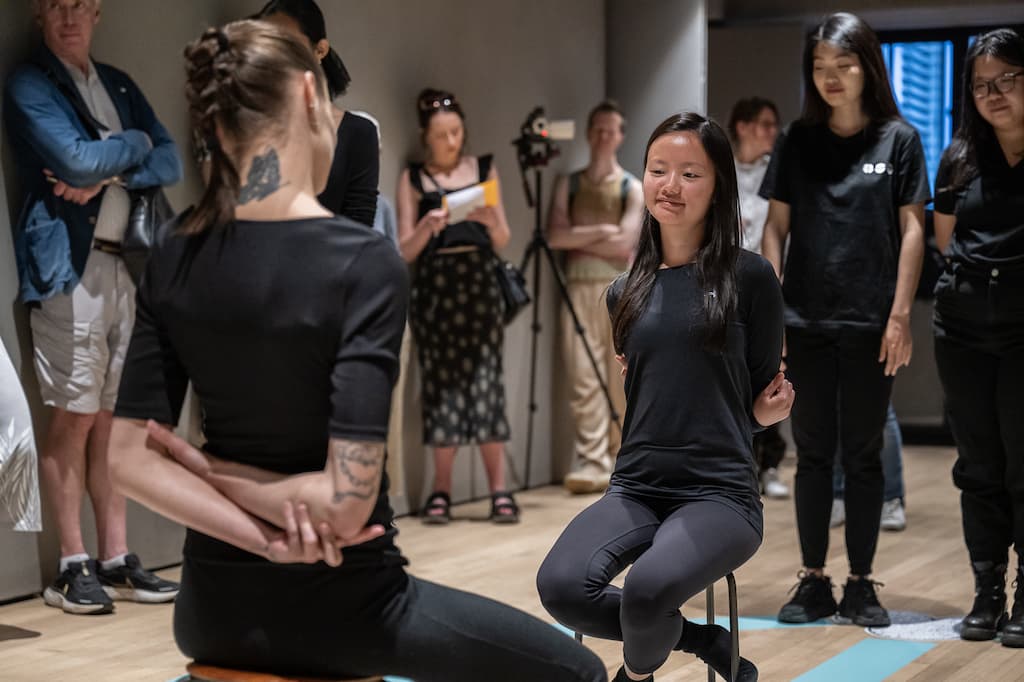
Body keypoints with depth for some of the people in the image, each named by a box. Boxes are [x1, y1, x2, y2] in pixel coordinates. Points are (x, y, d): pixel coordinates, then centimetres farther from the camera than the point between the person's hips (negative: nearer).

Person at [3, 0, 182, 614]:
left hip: (124, 264, 6)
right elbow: (77, 160, -14)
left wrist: (108, 175, -7)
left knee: (112, 419, 6)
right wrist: (135, 143, 3)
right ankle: (73, 568, 1)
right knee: (74, 416, -5)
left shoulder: (118, 85, 19)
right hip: (70, 264, -5)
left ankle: (117, 561, 10)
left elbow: (171, 163, 10)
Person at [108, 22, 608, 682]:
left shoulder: (175, 255, -3)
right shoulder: (363, 261, -20)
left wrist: (265, 539, -12)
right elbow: (346, 503, -24)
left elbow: (132, 459, -4)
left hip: (216, 608, 6)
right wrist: (216, 472, -10)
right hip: (340, 613, -5)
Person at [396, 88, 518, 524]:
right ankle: (441, 490, 6)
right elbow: (405, 251, 0)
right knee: (441, 382, 0)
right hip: (434, 285, -1)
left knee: (486, 378, -4)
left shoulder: (484, 169, 10)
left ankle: (499, 489, -4)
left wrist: (490, 220, -14)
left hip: (477, 281, 1)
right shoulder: (413, 178, 6)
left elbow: (502, 241, 8)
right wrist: (426, 227, -19)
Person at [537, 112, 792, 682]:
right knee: (561, 586, -27)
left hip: (721, 492, -4)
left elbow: (763, 399, 7)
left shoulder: (749, 276, 0)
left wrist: (766, 412, -12)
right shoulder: (627, 292, 13)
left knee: (650, 588, -35)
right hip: (636, 487, 4)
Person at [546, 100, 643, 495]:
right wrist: (600, 231, -5)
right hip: (579, 289, 1)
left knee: (620, 380, 1)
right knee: (585, 379, -9)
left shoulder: (631, 187, 7)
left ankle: (619, 460, 11)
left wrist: (579, 239, -2)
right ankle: (592, 463, -11)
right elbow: (555, 236, -2)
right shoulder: (568, 184, 12)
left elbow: (625, 243, -7)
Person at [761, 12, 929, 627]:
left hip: (870, 324, -2)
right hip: (806, 322, 2)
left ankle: (861, 584, 14)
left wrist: (901, 315, -7)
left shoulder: (898, 139, 1)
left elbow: (911, 229, -1)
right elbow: (777, 227, 7)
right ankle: (814, 582, 14)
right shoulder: (798, 142, 6)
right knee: (813, 454, 7)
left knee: (863, 455, 5)